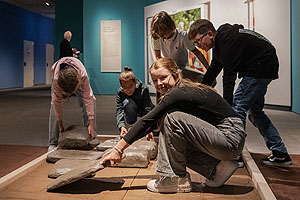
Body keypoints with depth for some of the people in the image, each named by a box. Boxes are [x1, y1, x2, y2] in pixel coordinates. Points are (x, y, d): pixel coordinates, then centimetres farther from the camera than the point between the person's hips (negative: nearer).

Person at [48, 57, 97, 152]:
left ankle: (92, 138, -9)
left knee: (91, 100, -19)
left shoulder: (83, 76, -44)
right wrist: (60, 123, -20)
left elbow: (88, 98, -38)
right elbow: (57, 101, -29)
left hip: (76, 76, 0)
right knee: (54, 104, -18)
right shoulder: (56, 79, -42)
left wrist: (91, 123, -36)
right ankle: (52, 144, -9)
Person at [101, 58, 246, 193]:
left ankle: (174, 179, -11)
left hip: (230, 139, -10)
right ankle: (216, 168, 7)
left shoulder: (179, 93, -16)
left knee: (172, 118, -19)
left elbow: (147, 121, -18)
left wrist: (119, 149, -12)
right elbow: (151, 123, 13)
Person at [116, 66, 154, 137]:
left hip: (145, 111, -1)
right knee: (128, 102, -34)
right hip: (133, 111, 1)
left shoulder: (144, 90, -32)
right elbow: (119, 110, -29)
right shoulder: (120, 92, -24)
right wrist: (121, 126, -48)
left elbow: (148, 110, -37)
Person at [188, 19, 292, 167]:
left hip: (262, 68, -11)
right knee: (254, 110, 14)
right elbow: (214, 69, 18)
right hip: (263, 69, 11)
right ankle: (280, 155, 20)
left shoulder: (229, 42, -25)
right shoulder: (219, 41, 7)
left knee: (238, 106, -10)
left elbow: (229, 77, -27)